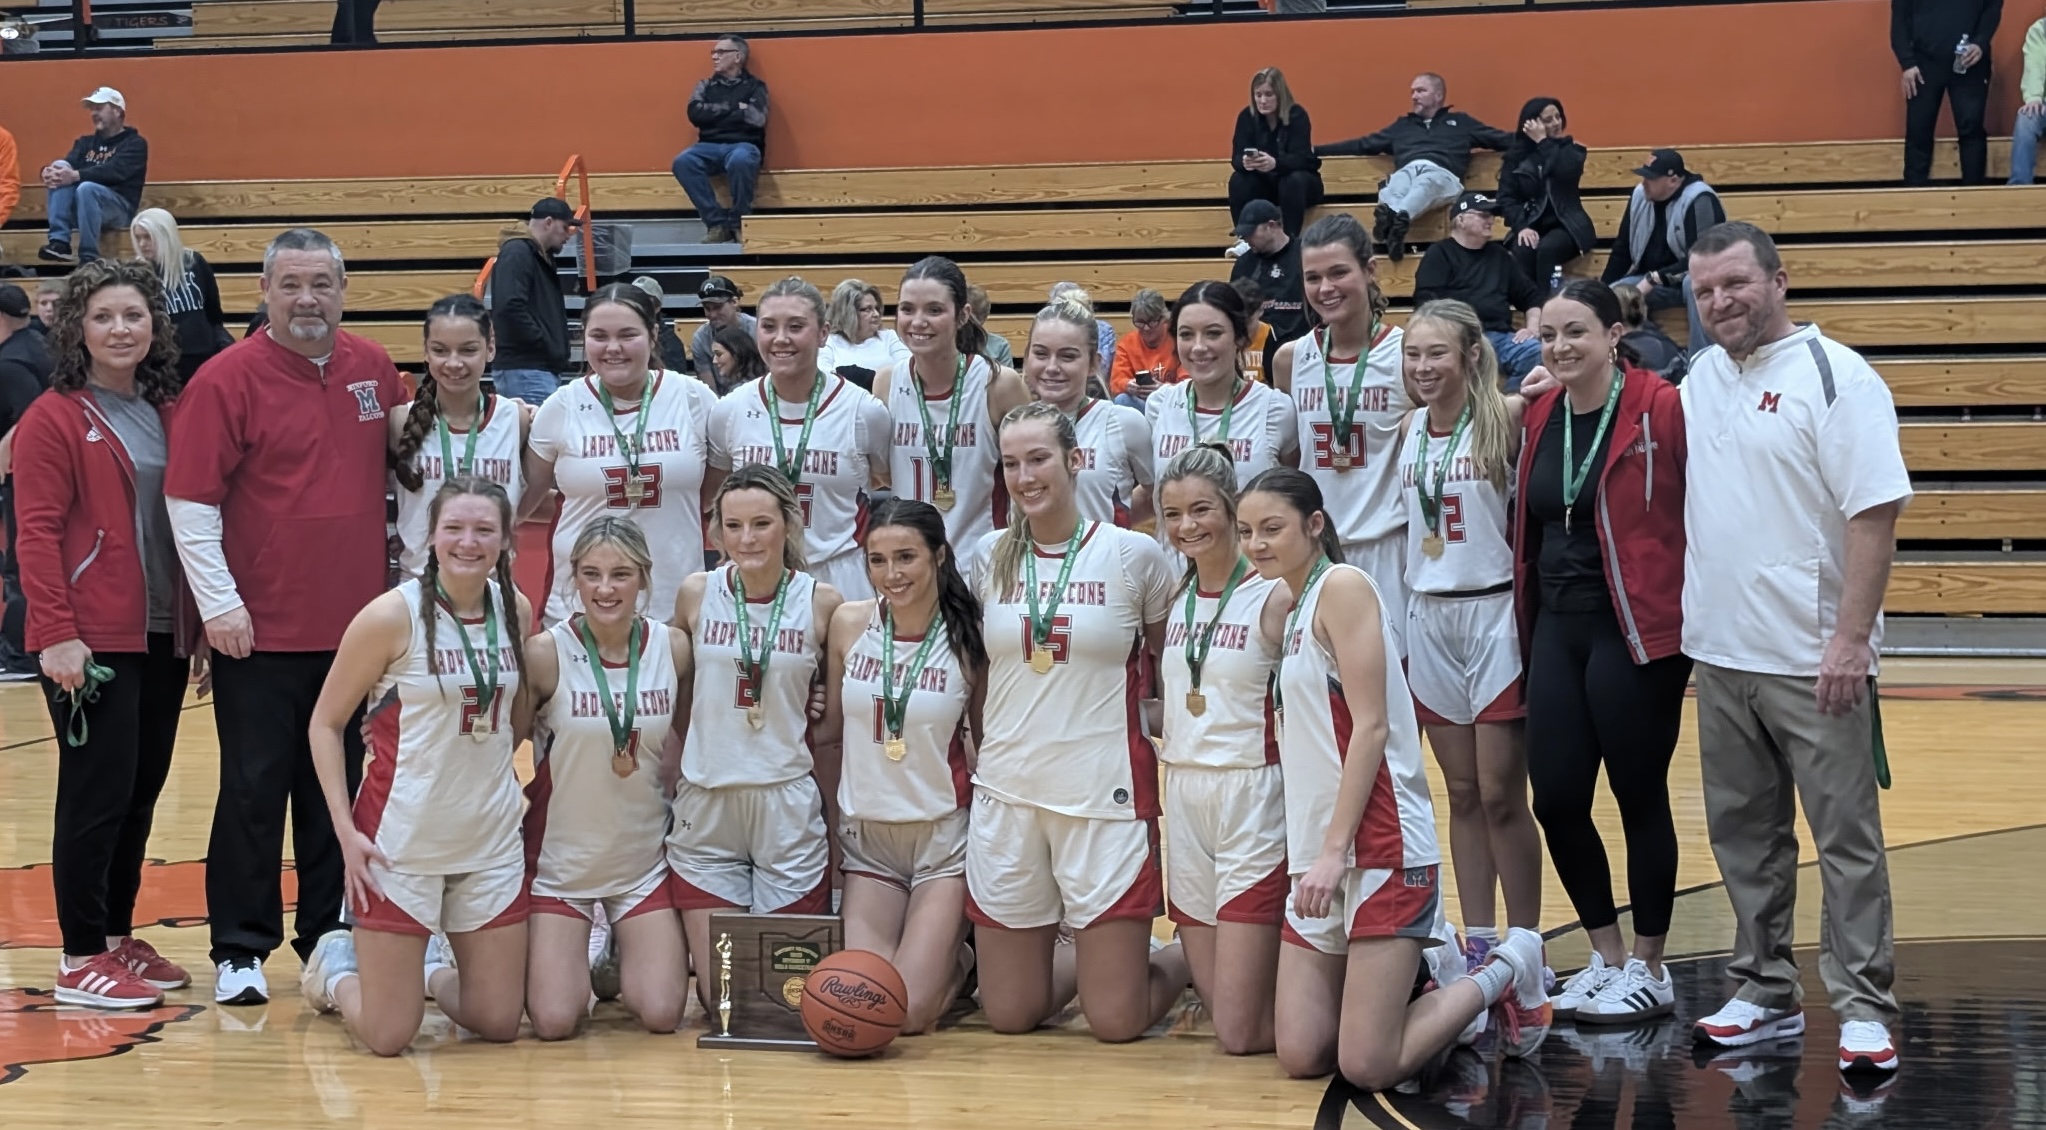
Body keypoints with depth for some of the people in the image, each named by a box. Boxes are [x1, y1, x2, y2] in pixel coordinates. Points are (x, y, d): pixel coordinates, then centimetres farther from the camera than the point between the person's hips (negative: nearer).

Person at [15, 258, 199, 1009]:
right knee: (97, 793, -4)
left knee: (143, 789, 11)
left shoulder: (169, 415, 12)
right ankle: (81, 958, 4)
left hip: (163, 637, 6)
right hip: (92, 643, -6)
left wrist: (200, 625, 13)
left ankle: (119, 937, 24)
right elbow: (36, 535, -10)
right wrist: (56, 634, -17)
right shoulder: (55, 418, -6)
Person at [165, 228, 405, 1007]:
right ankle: (240, 950, 9)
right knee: (254, 792, 1)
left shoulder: (375, 371, 6)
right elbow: (189, 502, -10)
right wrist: (219, 603, -14)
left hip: (355, 623, 4)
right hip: (260, 633, -4)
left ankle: (330, 935, 23)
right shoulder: (227, 380, -9)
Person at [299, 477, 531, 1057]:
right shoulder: (393, 616, -14)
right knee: (389, 1035, -1)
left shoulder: (516, 610, 0)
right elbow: (326, 722, -7)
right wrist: (345, 829, -13)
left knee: (499, 1023, 8)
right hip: (401, 841, -5)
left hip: (492, 840, 5)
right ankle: (336, 966, 31)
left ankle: (427, 967, 38)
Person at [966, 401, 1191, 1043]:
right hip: (1007, 793, 4)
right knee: (1009, 1015, 6)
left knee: (1116, 1022, -4)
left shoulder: (1134, 555, -3)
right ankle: (1082, 963, 37)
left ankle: (1185, 960, 27)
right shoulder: (992, 557, 7)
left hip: (1105, 797, -3)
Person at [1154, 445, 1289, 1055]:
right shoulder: (1174, 599, 9)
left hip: (1253, 803, -6)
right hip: (1183, 799, 6)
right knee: (1220, 1006, 9)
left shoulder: (1275, 599, -10)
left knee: (1242, 1033, -8)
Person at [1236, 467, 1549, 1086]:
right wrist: (1314, 852, 9)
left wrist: (1335, 849, -18)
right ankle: (1434, 971, 21)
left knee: (1369, 1068, -11)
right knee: (1301, 1056, 2)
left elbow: (1371, 727, -15)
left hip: (1379, 847, -8)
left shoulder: (1343, 585, -8)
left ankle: (1505, 972, 11)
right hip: (1318, 853, 8)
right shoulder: (1290, 609, 18)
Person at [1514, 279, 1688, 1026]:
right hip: (1556, 628, 6)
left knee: (1639, 796, 3)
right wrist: (1527, 622, 13)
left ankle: (1647, 969, 18)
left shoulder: (1660, 409, -12)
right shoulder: (1539, 417, 8)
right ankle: (1607, 957, 23)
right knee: (1555, 798, 5)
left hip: (1636, 631, -6)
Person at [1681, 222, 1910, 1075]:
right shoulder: (1700, 379, 11)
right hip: (1720, 652, 7)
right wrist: (1687, 619, 12)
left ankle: (1863, 1010, 4)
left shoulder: (1833, 377, -10)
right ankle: (1764, 993, 24)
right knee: (1744, 835, 14)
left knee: (1847, 838, -1)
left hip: (1811, 658, -7)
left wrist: (1851, 635, -20)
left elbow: (1874, 511, -15)